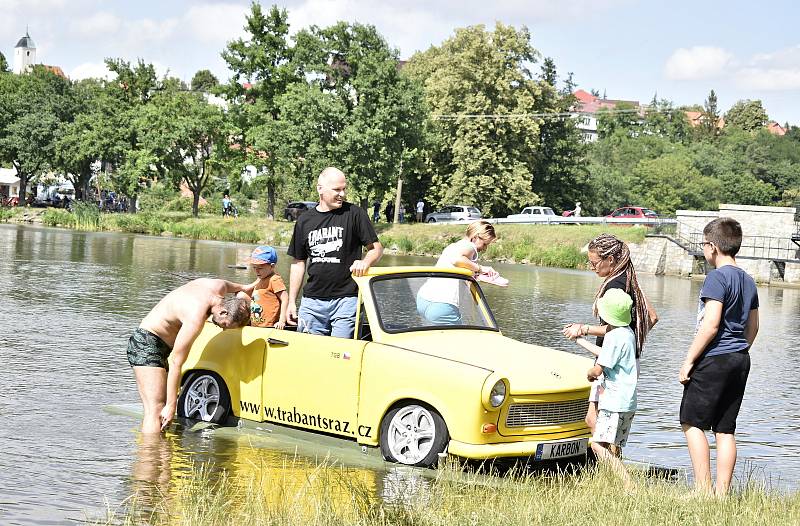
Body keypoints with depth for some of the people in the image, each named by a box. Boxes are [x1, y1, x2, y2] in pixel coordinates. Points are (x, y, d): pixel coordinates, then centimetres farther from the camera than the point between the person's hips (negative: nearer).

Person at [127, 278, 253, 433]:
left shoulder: (219, 286, -6)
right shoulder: (196, 318, -30)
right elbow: (176, 363, -27)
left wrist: (243, 288, 45)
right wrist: (171, 406, -25)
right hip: (146, 344, -10)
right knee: (156, 411, -20)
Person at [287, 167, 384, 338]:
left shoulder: (354, 213, 1)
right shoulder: (304, 221, 11)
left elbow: (377, 247, 4)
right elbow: (298, 263, 16)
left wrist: (366, 261, -19)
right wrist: (292, 302, 13)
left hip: (346, 299, -3)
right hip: (312, 301, 3)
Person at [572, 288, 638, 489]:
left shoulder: (614, 336, -16)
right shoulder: (627, 332, 15)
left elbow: (598, 369, -16)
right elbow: (605, 354, 28)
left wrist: (590, 373, 8)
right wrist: (579, 339, 37)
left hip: (615, 402, -10)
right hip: (627, 402, 10)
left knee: (599, 444, -16)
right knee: (613, 450, 13)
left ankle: (629, 485, -24)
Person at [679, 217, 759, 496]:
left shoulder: (717, 277, -12)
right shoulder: (748, 281, 14)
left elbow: (711, 324, -19)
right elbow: (753, 327, 20)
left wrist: (688, 361, -14)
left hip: (714, 359, -8)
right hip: (740, 360, 8)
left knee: (692, 423, -1)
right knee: (725, 429, 9)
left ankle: (703, 490, -6)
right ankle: (722, 493, 8)